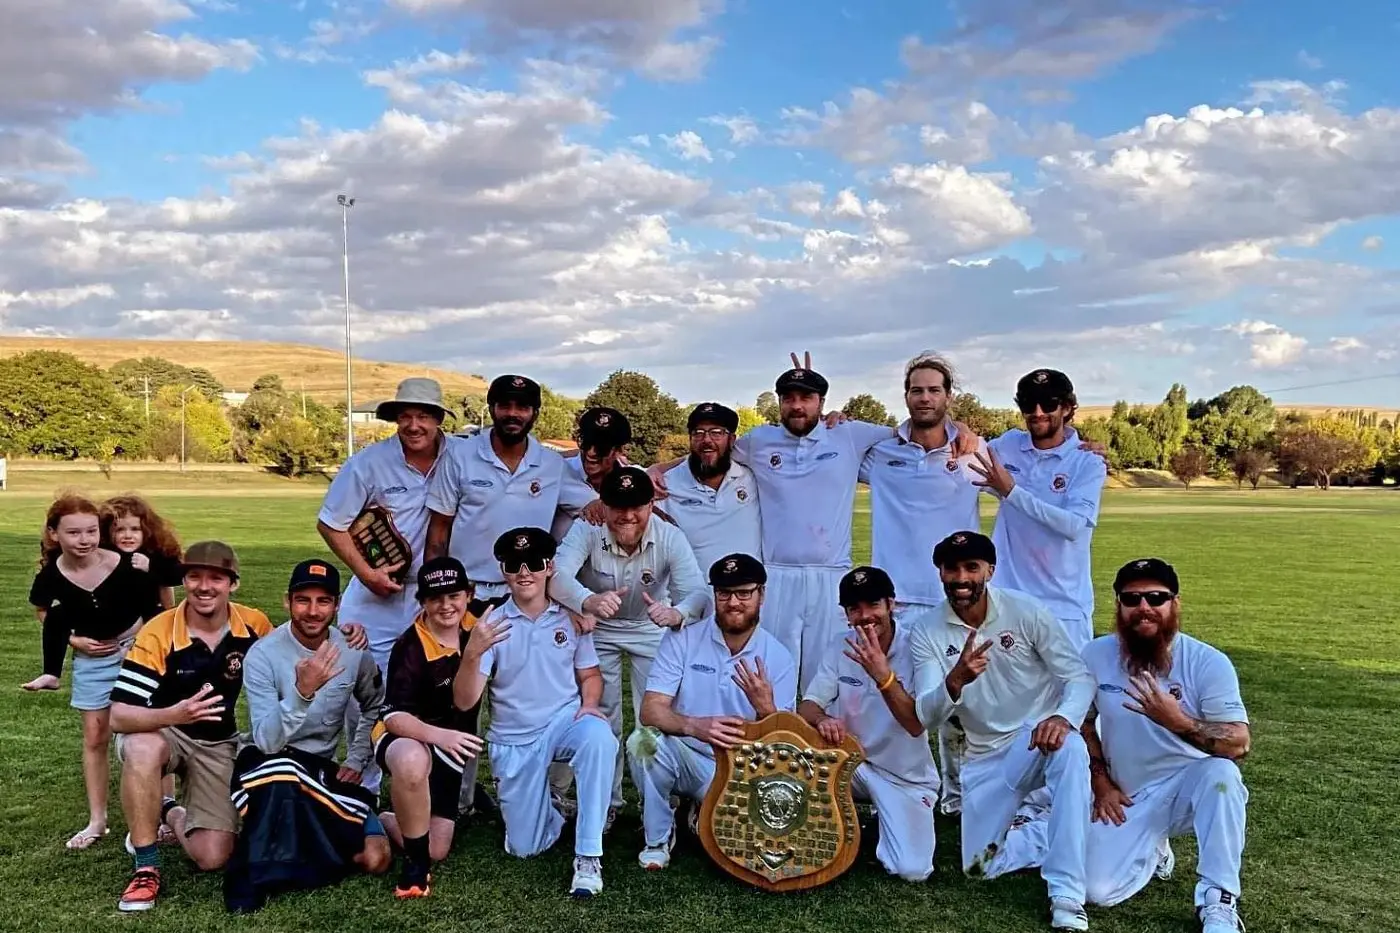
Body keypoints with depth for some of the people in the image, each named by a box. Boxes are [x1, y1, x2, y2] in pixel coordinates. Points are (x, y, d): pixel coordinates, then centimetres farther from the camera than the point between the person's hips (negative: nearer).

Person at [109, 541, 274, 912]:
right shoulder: (158, 634, -24)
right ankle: (146, 868, -21)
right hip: (160, 733, -2)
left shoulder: (254, 626, -14)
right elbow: (118, 716, -29)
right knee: (142, 749, -41)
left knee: (213, 858, -8)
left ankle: (171, 814, 27)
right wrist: (173, 714, -48)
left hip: (218, 745, 3)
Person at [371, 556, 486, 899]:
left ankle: (383, 820, 34)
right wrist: (438, 735, -46)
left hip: (449, 748, 6)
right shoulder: (410, 647, -24)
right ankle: (415, 865, -21)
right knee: (413, 761, -43)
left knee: (436, 852, 5)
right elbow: (393, 716, -29)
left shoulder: (477, 625, -8)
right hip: (406, 738, -5)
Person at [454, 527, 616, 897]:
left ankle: (588, 855, -26)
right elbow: (464, 701, -14)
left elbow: (590, 674, 8)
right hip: (514, 741, 0)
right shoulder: (492, 625, -8)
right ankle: (550, 806, 37)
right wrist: (472, 655, -33)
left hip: (565, 722, 0)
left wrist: (589, 705, -14)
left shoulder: (570, 618, -2)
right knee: (525, 847, 1)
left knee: (599, 737, -36)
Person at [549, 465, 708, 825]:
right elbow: (557, 575, -45)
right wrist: (589, 601, -67)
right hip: (599, 630, 0)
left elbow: (696, 593, -37)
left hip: (652, 630, 0)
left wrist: (676, 613, -62)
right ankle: (606, 801, 26)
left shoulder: (670, 538, -27)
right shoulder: (586, 531, -29)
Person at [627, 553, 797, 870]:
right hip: (683, 756, -1)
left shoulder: (779, 658, -5)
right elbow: (651, 711, -17)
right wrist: (696, 726, -38)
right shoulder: (681, 639, -8)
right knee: (645, 739, -32)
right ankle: (657, 838, -4)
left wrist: (765, 707, -30)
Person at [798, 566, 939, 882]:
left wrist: (883, 676, -42)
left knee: (911, 870, -19)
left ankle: (884, 819, 13)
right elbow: (806, 706, -8)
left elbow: (916, 725, -27)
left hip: (906, 778, -2)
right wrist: (821, 719, -33)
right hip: (852, 763, 3)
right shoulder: (842, 646, -6)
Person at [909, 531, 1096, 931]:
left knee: (1070, 748, -39)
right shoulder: (926, 635, -9)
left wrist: (1063, 717, -38)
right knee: (981, 865, -4)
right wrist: (955, 681, -40)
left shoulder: (1027, 612, -14)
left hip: (1041, 737, -3)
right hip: (986, 757, 3)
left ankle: (1067, 898, -33)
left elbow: (1080, 677, -15)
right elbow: (927, 717, -17)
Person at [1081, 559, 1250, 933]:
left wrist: (1178, 722, -39)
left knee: (1220, 772, -38)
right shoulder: (1096, 655, -7)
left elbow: (1239, 744, -23)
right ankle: (1152, 851, 21)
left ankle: (1218, 902, -24)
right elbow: (1083, 721, 8)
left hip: (1192, 787, -2)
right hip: (1128, 797, 3)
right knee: (1100, 892, -14)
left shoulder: (1209, 663, -16)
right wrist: (1101, 782, -1)